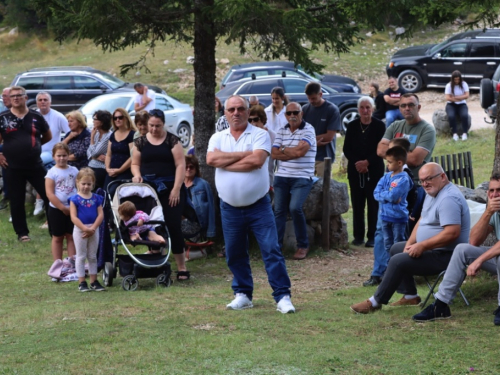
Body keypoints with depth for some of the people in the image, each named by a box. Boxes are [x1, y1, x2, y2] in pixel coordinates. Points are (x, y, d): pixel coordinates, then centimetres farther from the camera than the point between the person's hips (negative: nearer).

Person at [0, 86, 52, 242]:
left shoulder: (36, 117, 3)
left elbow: (48, 136, 17)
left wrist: (34, 145, 10)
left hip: (36, 166, 1)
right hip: (13, 168, -1)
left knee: (49, 195, 0)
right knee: (17, 201, 5)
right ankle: (22, 233, 16)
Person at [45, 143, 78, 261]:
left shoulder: (74, 171, 2)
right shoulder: (52, 173, -8)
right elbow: (50, 194, -13)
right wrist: (63, 208, -15)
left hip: (73, 209, 2)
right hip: (56, 210, -2)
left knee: (71, 236, 7)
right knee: (58, 237, 8)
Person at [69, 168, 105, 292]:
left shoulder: (96, 198, 3)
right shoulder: (75, 199, -7)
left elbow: (100, 214, -2)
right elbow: (73, 217, -13)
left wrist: (93, 228, -15)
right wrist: (85, 228, -19)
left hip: (93, 230, 3)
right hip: (80, 230, -3)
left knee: (93, 256, 11)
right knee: (81, 256, 3)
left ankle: (94, 281, 17)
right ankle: (82, 282, 7)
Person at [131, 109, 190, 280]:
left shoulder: (172, 141, 1)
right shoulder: (140, 142, 9)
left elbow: (180, 165, -3)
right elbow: (135, 163, 15)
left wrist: (176, 189, -11)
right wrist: (137, 175, -7)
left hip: (170, 190, -2)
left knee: (173, 226, -6)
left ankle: (181, 267, -2)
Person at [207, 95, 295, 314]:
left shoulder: (260, 135, -3)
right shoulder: (218, 138, 8)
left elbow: (257, 161, -20)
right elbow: (211, 159, -12)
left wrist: (225, 163, -11)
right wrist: (243, 154, -13)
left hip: (258, 206, -4)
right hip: (230, 208, 4)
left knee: (271, 250, -8)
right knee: (235, 254, 10)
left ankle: (283, 296, -5)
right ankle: (242, 294, 23)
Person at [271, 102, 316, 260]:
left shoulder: (308, 130, -5)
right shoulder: (281, 131, 10)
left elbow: (301, 151, -17)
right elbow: (273, 154, 2)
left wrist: (283, 150, -2)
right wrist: (293, 152, -10)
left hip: (302, 177, -5)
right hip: (281, 176, 5)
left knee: (295, 207, -20)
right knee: (279, 211, 0)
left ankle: (303, 245, -5)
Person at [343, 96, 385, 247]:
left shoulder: (380, 126, -2)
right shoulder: (352, 126, 7)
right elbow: (346, 149, 4)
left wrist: (367, 162, -15)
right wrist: (357, 163, -11)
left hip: (374, 170, -3)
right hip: (355, 170, 3)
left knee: (373, 204, -2)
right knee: (357, 204, 4)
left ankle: (372, 236, 2)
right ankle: (358, 235, 10)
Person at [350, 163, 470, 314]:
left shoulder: (449, 198, -24)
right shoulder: (433, 193, 11)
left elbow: (452, 233, -32)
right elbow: (422, 221, 18)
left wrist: (422, 246, -27)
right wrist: (410, 243, 2)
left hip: (445, 254, -12)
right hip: (432, 248, 12)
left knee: (398, 261, -20)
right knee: (396, 249, 22)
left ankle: (376, 302, -9)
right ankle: (410, 295, 18)